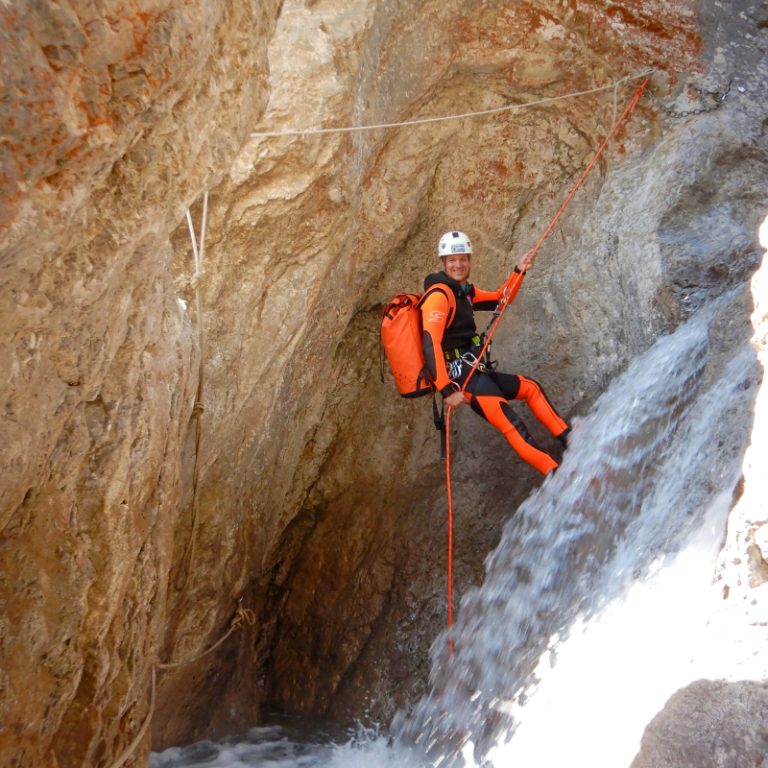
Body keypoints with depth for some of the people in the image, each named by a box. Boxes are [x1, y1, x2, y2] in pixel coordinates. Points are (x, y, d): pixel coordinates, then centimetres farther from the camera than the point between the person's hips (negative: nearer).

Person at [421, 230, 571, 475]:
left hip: (472, 372, 11)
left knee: (531, 387, 20)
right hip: (458, 374, -11)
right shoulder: (439, 296, -13)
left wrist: (519, 271, 16)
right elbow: (430, 345, -23)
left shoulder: (464, 292, 17)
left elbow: (501, 298, 32)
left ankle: (569, 439, 27)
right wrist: (447, 391, -29)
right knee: (511, 424, -21)